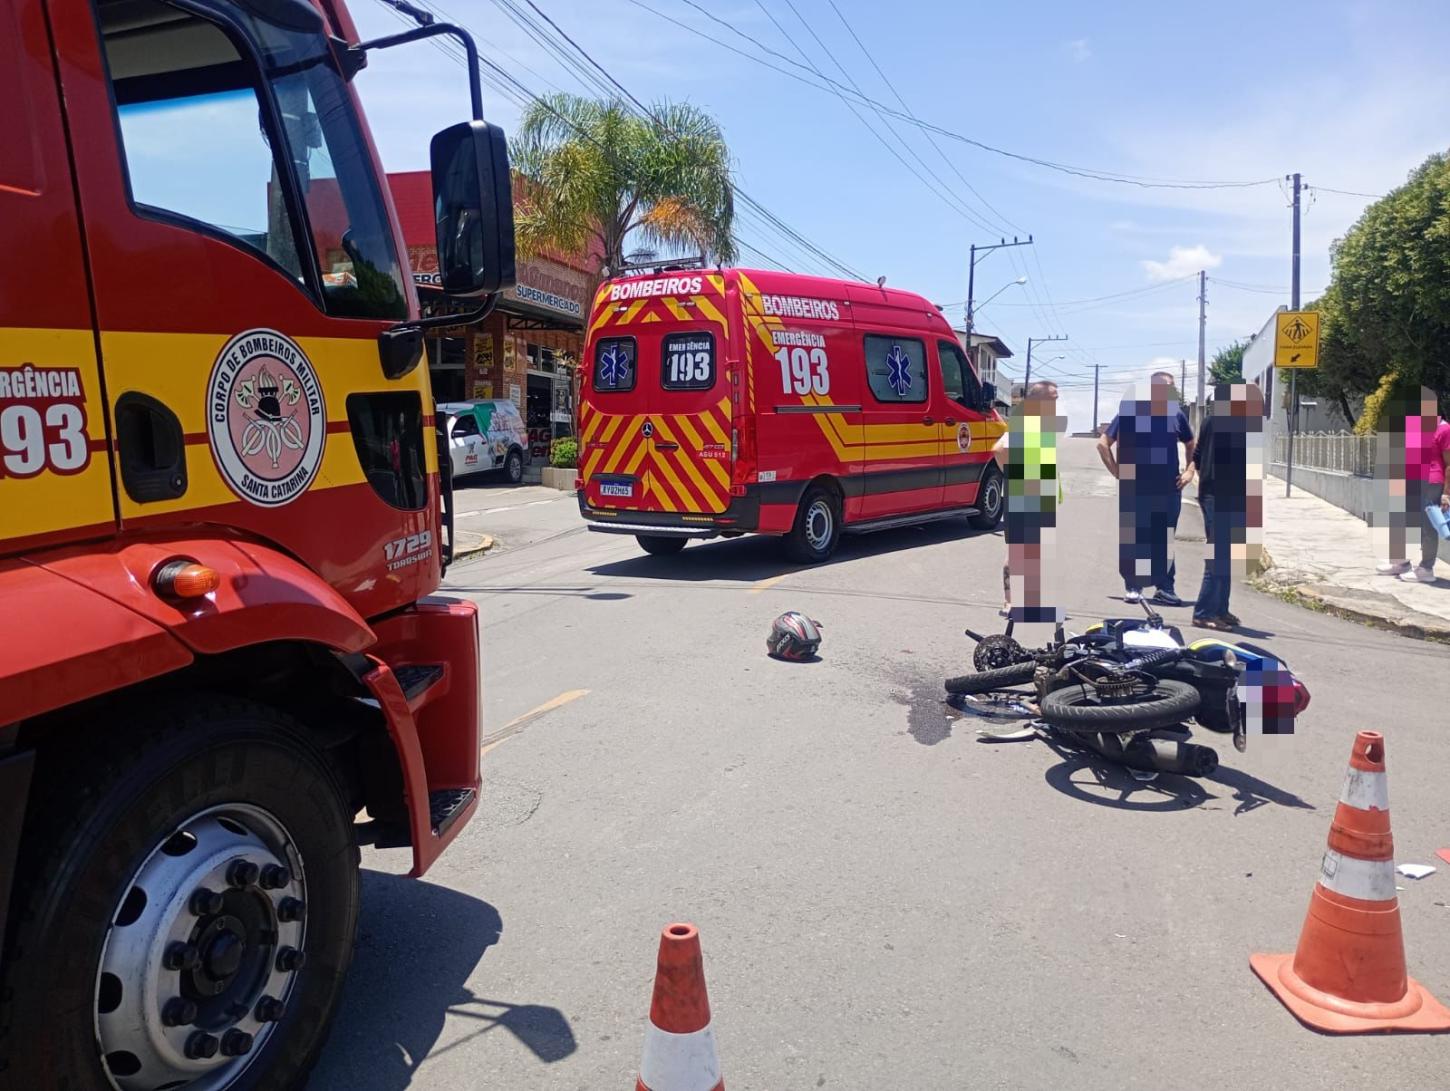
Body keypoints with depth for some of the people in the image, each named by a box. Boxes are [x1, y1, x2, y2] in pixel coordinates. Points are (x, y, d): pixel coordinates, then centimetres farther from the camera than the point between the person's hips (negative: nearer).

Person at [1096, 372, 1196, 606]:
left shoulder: (1176, 415, 8)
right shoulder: (1131, 412, -2)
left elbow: (1191, 445, 23)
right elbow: (1103, 443, 1)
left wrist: (1189, 471, 9)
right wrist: (1117, 472, -5)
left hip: (1169, 488, 3)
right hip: (1135, 489, -3)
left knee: (1165, 540, 7)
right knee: (1133, 540, 1)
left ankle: (1165, 588, 14)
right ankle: (1133, 587, 9)